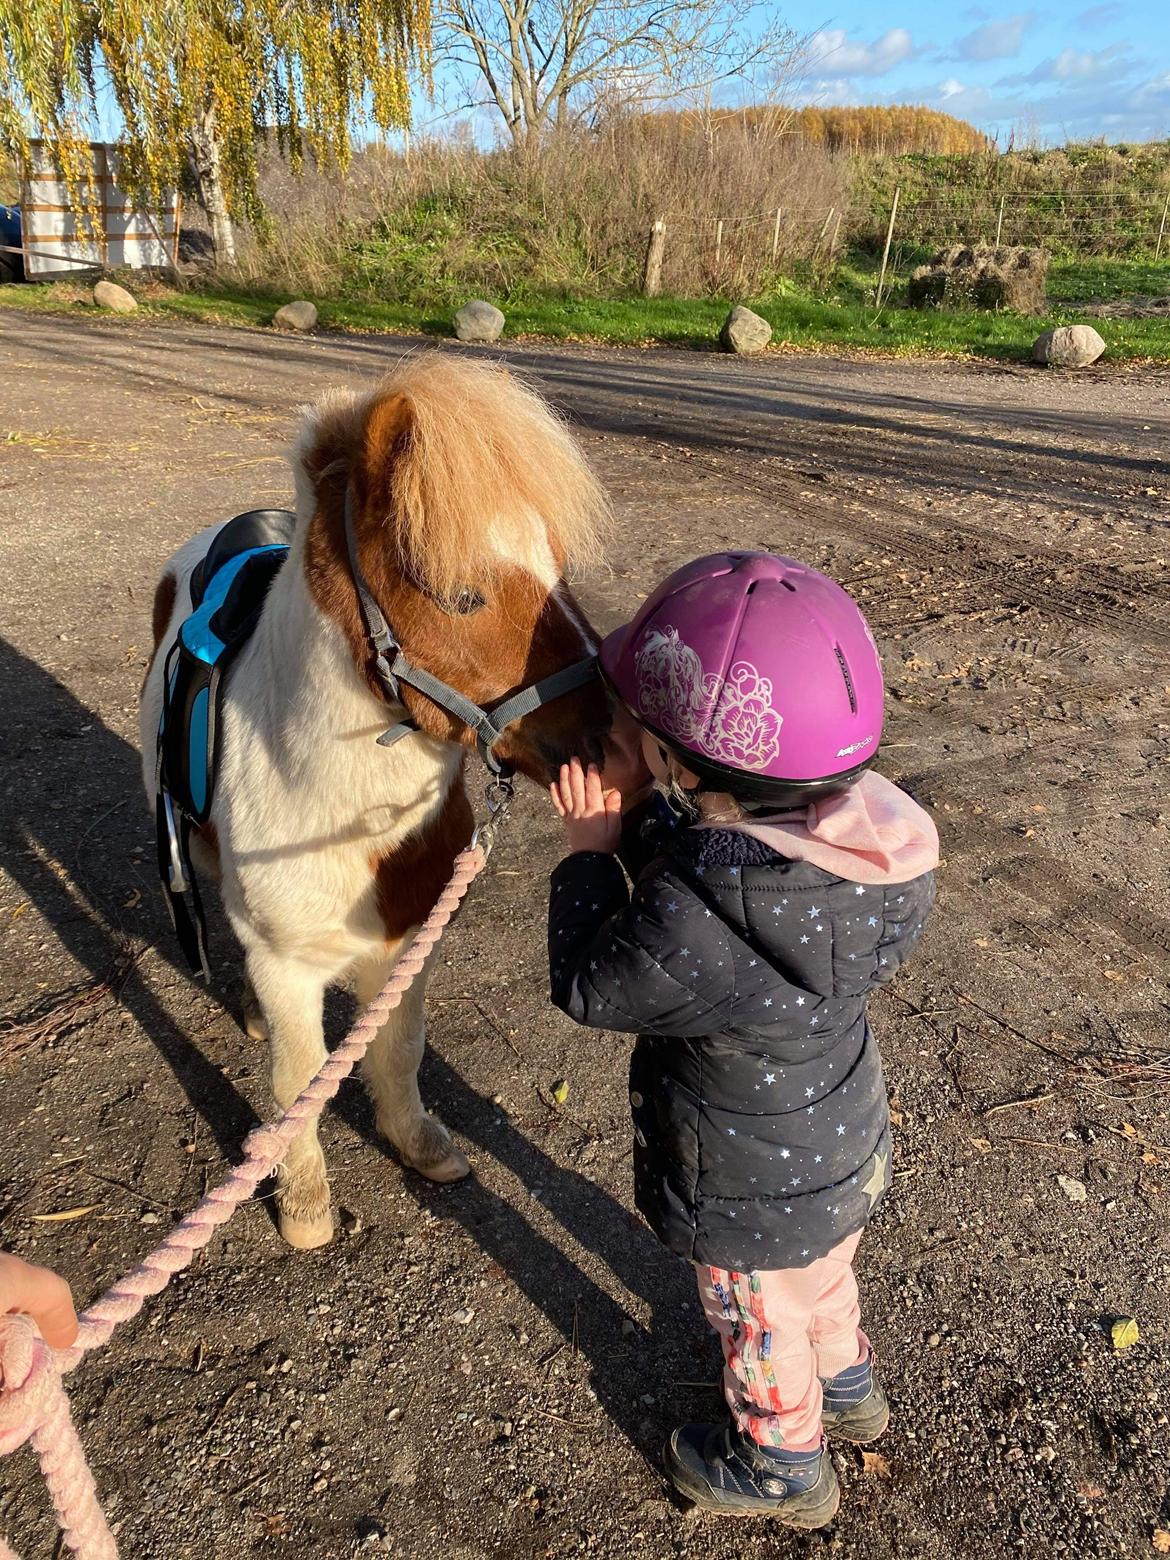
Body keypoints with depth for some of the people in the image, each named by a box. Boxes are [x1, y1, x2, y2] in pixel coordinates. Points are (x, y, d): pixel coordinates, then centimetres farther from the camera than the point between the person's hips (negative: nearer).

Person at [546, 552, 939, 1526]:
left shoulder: (696, 921, -44)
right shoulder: (857, 833, -21)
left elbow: (590, 987, -23)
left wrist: (589, 852, -14)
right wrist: (637, 823, -10)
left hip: (754, 1192, -7)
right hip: (844, 1149, 7)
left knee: (762, 1325, 24)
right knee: (823, 1273, 35)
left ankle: (784, 1469, 53)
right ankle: (849, 1389, 64)